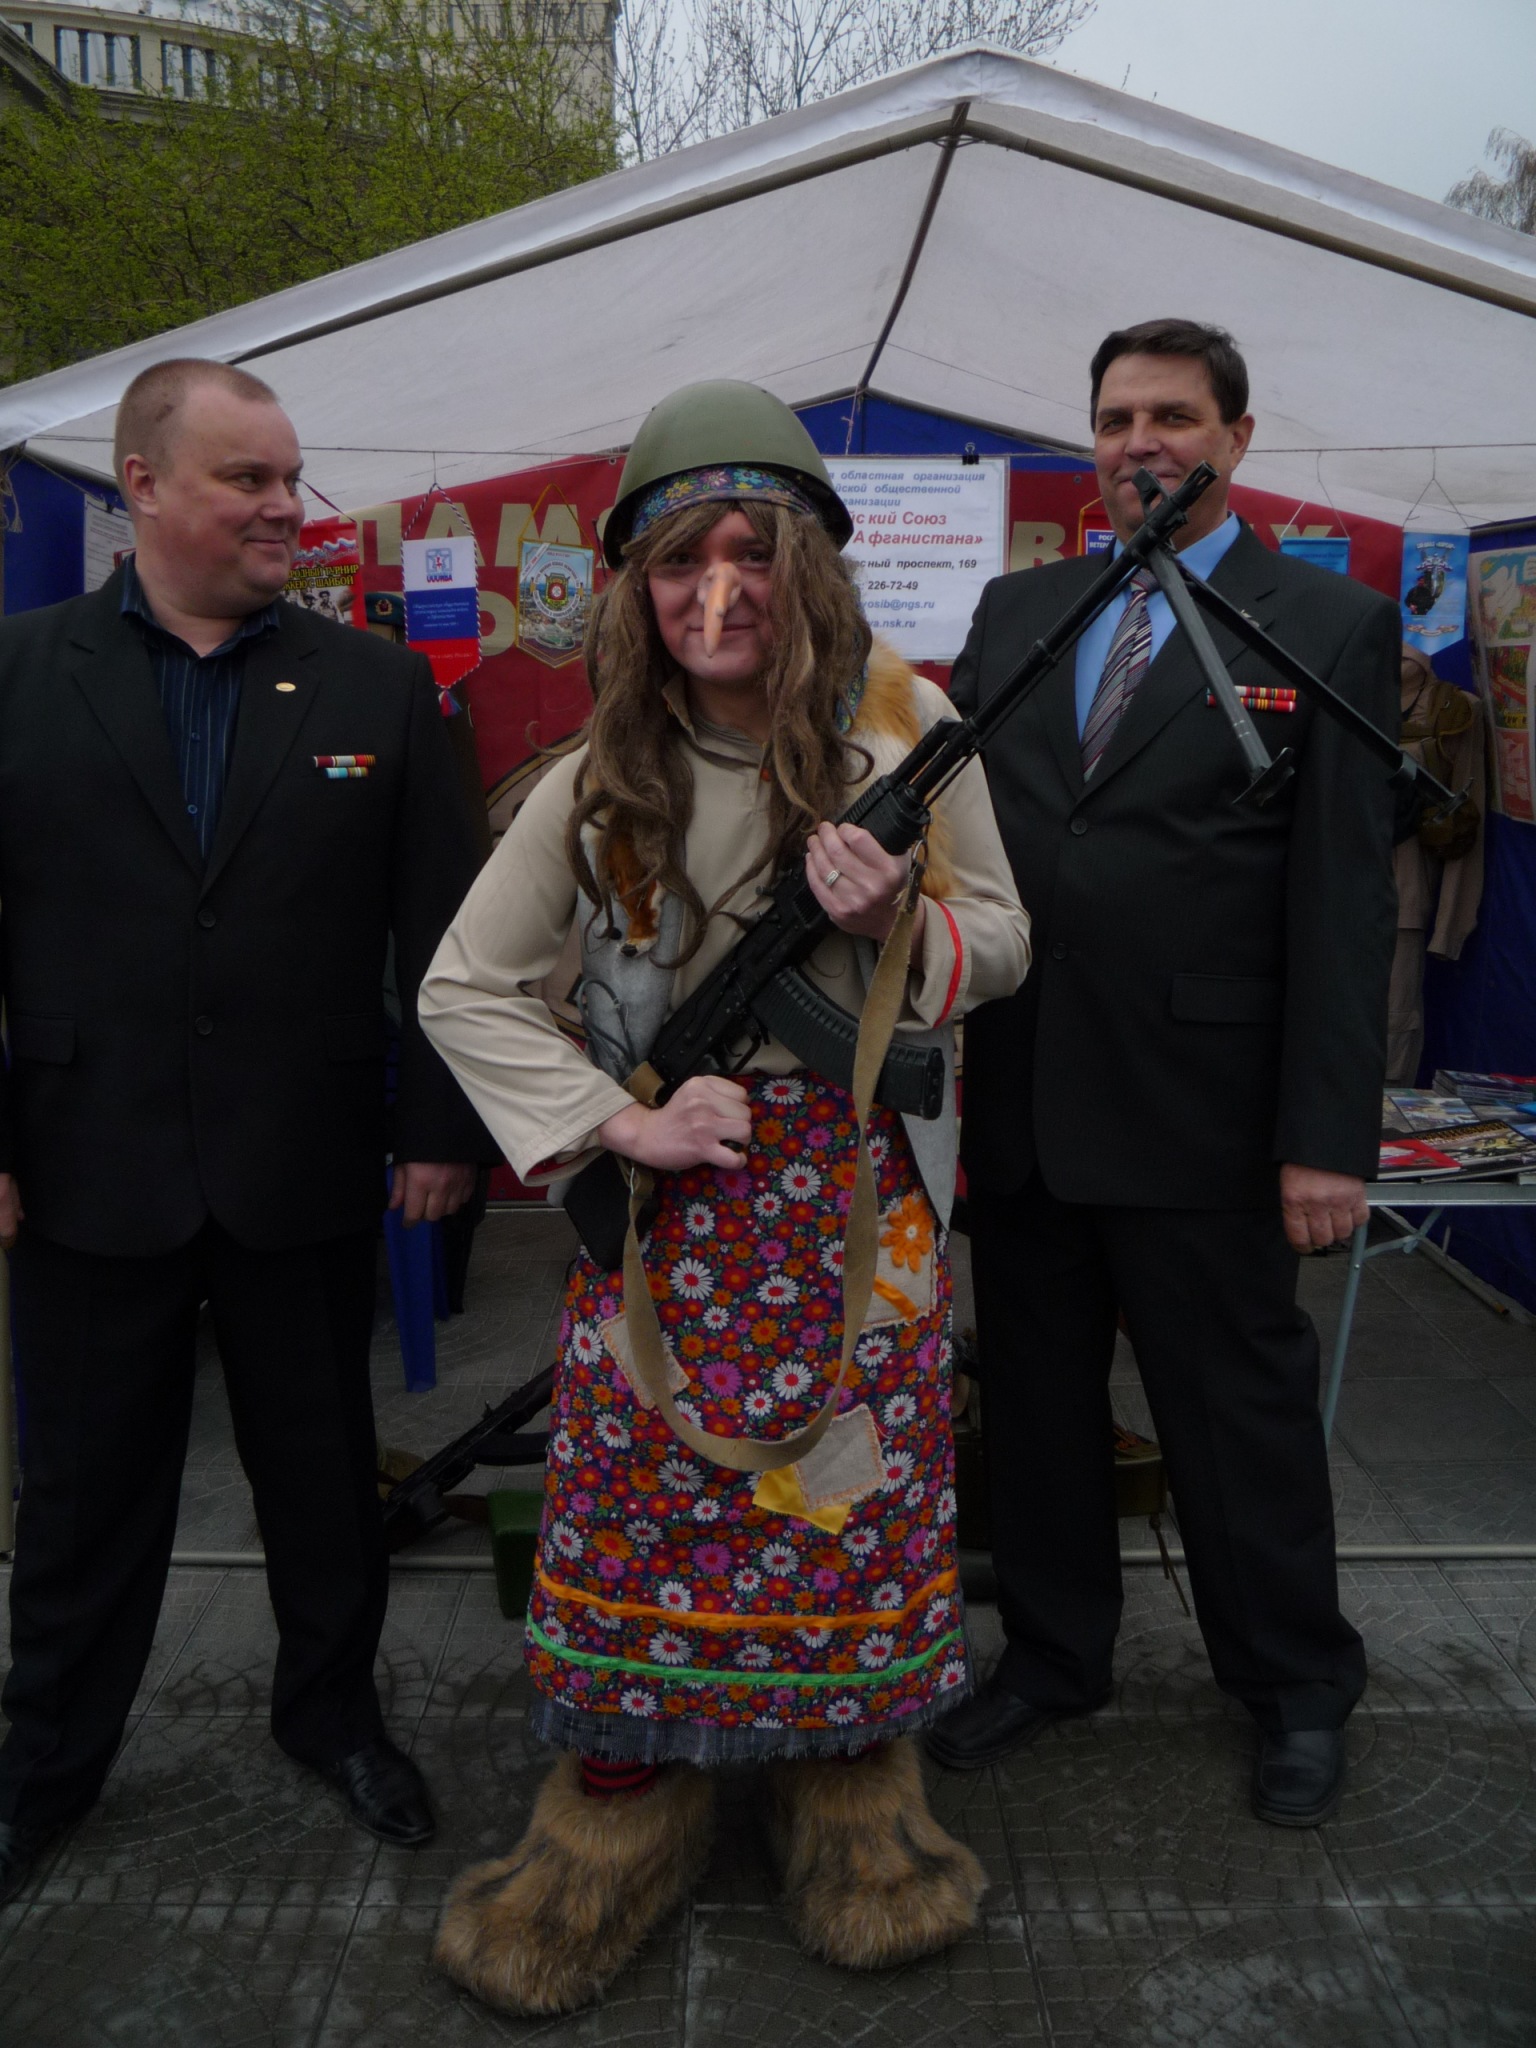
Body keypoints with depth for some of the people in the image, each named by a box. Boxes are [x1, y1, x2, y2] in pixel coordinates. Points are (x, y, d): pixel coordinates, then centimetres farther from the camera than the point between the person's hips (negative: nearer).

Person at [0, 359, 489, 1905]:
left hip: (308, 1178, 1)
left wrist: (442, 1127, -2)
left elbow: (443, 926, 0)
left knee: (325, 1472, 16)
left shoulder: (377, 686, 1)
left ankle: (331, 1709, 40)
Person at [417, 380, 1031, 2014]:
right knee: (640, 1501, 6)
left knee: (851, 1500, 9)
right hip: (671, 1187, 0)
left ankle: (853, 1821, 33)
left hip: (856, 1183, 0)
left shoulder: (901, 720, -2)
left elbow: (1004, 939, 5)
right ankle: (616, 1837, 29)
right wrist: (618, 1124, -10)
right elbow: (461, 987, 1)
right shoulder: (603, 776, -3)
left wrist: (899, 920, -18)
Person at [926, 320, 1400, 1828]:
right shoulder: (1014, 610, 11)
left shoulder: (1330, 627, -2)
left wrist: (1329, 1137, -11)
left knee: (1240, 1405, 10)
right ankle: (1051, 1653, 38)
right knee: (1035, 1395, 16)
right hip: (1015, 1097, 4)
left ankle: (1296, 1688, 34)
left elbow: (1344, 899, -7)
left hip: (1198, 1110, -4)